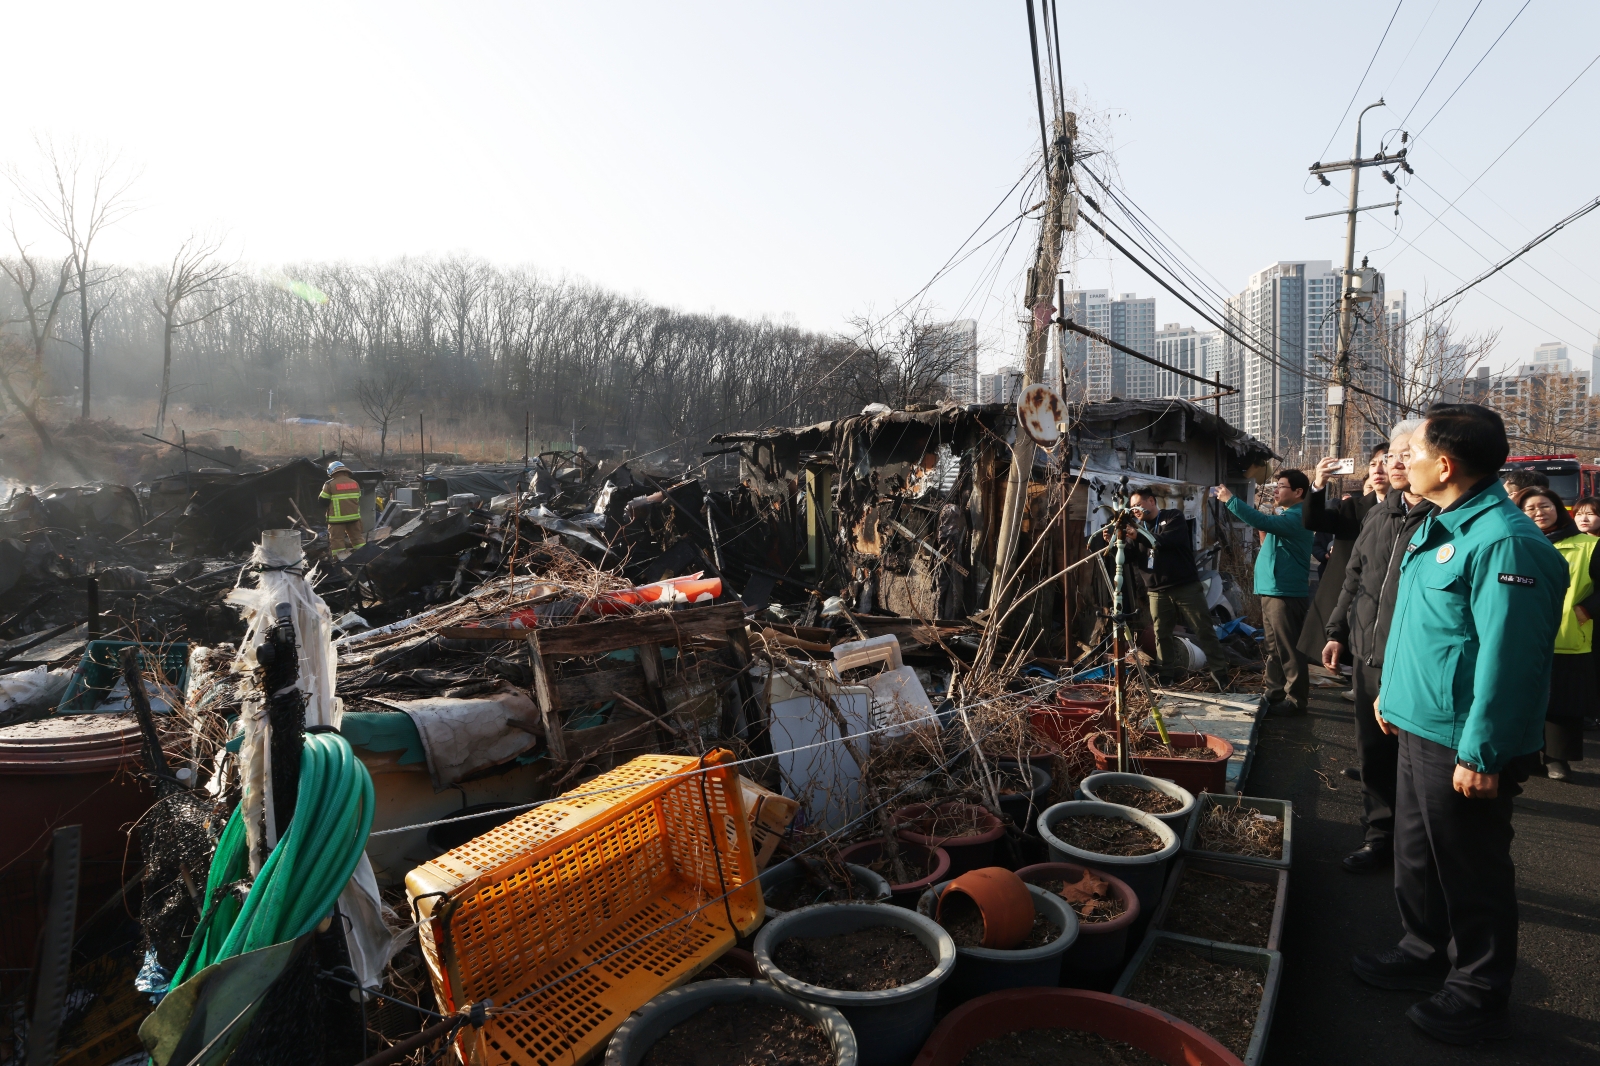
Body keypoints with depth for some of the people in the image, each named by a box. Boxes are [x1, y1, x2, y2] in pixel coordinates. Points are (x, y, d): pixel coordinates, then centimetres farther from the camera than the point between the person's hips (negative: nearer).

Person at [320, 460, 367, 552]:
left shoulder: (330, 484, -8)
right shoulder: (355, 483, 9)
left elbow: (322, 500, -2)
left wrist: (331, 504, 15)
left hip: (337, 518, -5)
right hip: (354, 516, 5)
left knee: (337, 539, 0)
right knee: (357, 537, 13)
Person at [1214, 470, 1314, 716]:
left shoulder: (1296, 517, -15)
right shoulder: (1288, 516, 19)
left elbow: (1262, 522, -32)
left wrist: (1229, 499, -28)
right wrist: (1264, 535, 10)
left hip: (1285, 593, -11)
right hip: (1273, 591, 11)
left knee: (1288, 650, -5)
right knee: (1274, 647, 16)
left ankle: (1295, 700, 1)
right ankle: (1275, 692, 25)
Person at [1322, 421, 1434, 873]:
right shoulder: (1378, 516, 12)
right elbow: (1354, 578, 20)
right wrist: (1337, 631, 19)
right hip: (1369, 658, 7)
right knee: (1373, 755, 16)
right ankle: (1380, 835, 32)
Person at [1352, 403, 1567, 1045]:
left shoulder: (1504, 542, -22)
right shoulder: (1439, 528, 10)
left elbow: (1506, 660, -25)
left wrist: (1481, 756, -24)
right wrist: (1391, 693, 21)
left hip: (1461, 747, -9)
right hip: (1420, 729, 9)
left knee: (1471, 873, 8)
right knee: (1416, 855, 22)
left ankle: (1478, 996, 26)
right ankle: (1426, 953, 40)